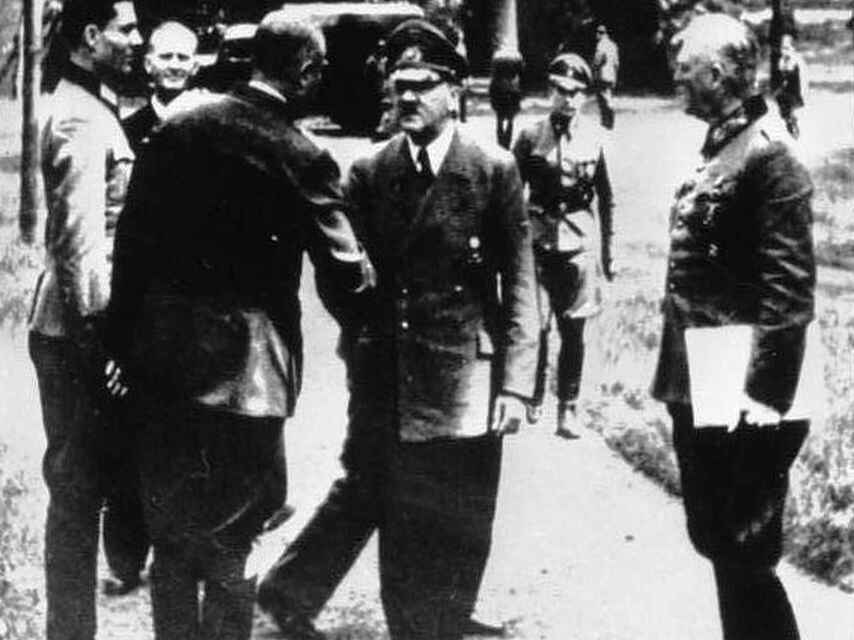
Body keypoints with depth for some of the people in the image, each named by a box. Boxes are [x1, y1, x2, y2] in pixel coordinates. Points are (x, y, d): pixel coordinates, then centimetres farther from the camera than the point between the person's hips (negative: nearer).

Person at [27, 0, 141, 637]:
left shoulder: (88, 107, 15)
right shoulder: (82, 120, -16)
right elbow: (82, 245, -21)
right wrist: (101, 332, -21)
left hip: (78, 326, 9)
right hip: (80, 329, -9)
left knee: (82, 484, 15)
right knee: (78, 487, -2)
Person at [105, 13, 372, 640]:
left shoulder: (177, 128, 1)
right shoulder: (302, 159, -13)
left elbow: (132, 237, 3)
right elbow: (342, 270, -9)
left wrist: (125, 339, 10)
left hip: (161, 352, 5)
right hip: (240, 365, -5)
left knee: (172, 531, 16)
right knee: (230, 537, 6)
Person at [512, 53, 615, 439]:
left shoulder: (594, 138, 1)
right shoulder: (531, 138, -2)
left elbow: (606, 199, 8)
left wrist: (606, 253, 9)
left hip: (580, 244, 1)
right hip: (539, 241, -1)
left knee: (573, 331, 3)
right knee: (536, 326, -2)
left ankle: (567, 410, 13)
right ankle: (533, 400, 20)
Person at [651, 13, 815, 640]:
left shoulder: (769, 158, -16)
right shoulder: (719, 147, 11)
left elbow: (790, 289, -20)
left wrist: (765, 395, -22)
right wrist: (675, 374, 16)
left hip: (741, 402, -10)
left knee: (744, 553, -3)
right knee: (715, 540, 17)